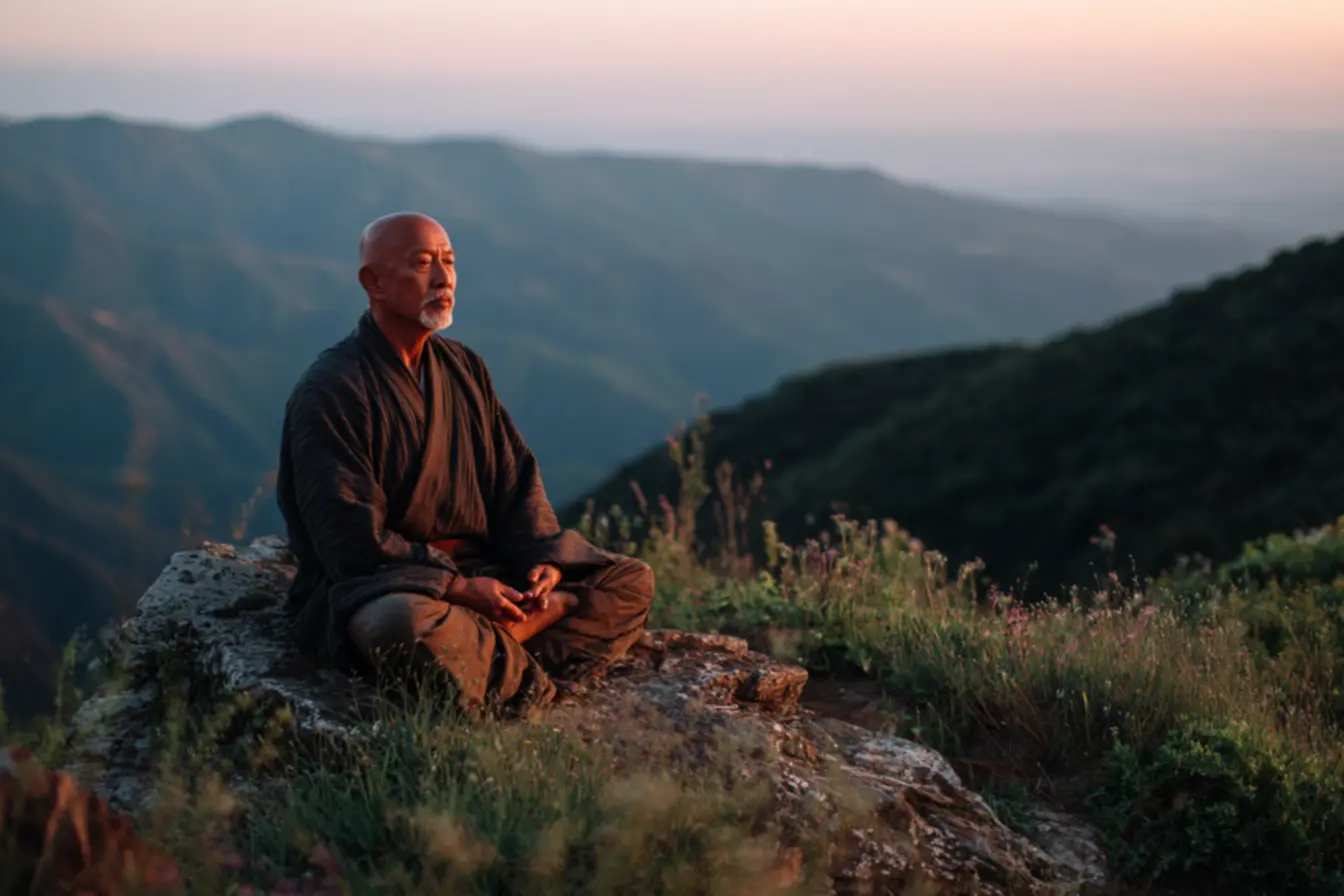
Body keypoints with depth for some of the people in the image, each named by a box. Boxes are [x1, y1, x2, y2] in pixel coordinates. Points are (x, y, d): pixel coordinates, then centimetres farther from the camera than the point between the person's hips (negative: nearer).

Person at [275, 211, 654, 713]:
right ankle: (536, 682, -20)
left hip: (481, 574, 8)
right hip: (372, 586, -7)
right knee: (407, 623, -44)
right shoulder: (330, 390, -10)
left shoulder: (464, 367, 12)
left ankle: (485, 643, -25)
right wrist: (459, 587, -24)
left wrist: (541, 560, -9)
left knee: (631, 581, -4)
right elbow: (350, 539, -17)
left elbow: (516, 481, 12)